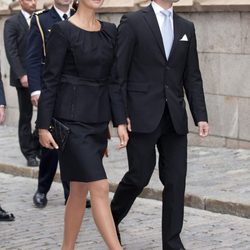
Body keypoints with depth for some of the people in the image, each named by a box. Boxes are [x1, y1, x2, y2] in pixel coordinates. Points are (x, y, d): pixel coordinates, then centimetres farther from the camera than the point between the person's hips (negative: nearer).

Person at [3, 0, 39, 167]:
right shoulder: (12, 23, -1)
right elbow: (11, 52, -8)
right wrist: (22, 75, -16)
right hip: (24, 77, -4)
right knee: (26, 117, 3)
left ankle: (39, 146, 13)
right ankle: (30, 153, 11)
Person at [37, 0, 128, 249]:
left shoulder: (110, 31, 10)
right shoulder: (62, 30, -8)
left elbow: (113, 79, 10)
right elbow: (50, 80, -8)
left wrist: (120, 121, 5)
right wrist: (43, 126, -9)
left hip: (98, 119, 6)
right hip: (72, 118, -6)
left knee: (80, 189, 12)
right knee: (99, 187, -11)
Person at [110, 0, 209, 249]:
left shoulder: (186, 28, 11)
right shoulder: (133, 22, -4)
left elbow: (192, 77, 11)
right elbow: (119, 73, -5)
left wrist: (200, 116, 3)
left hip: (175, 117, 5)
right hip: (142, 115, -4)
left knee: (176, 179, 2)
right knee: (139, 175, 1)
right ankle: (111, 219, 28)